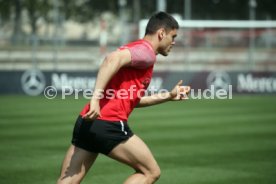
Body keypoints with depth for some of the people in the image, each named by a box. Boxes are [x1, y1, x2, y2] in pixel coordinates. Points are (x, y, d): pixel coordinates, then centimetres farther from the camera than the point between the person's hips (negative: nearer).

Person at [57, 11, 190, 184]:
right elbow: (114, 59, -23)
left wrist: (169, 96, 32)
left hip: (87, 122, 9)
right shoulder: (146, 51, -3)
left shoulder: (135, 48, 26)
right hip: (110, 124, -9)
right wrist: (96, 97, -29)